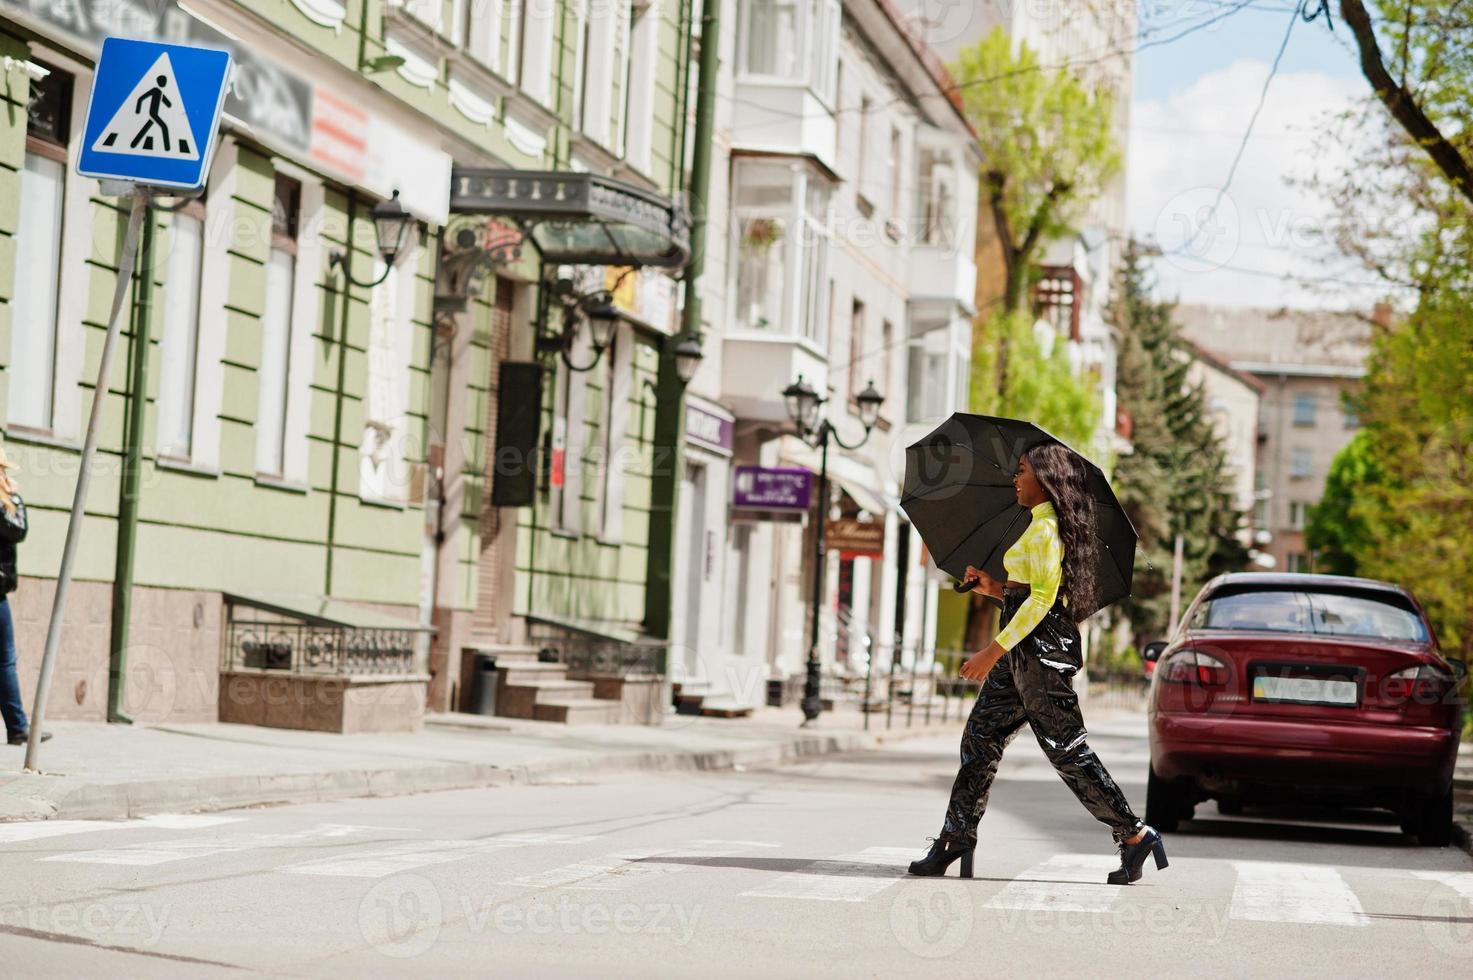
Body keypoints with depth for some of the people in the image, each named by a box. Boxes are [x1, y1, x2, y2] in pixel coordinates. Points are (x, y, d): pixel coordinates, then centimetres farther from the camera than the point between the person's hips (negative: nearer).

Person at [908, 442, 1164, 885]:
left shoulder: (1046, 527, -12)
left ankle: (1135, 835, -2)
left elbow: (1042, 598, -20)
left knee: (1066, 749, -7)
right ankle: (956, 841, 7)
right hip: (1023, 652, 11)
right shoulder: (1041, 527, 18)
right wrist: (996, 589, 15)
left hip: (1039, 649, -11)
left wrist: (994, 650, -21)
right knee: (980, 739, 7)